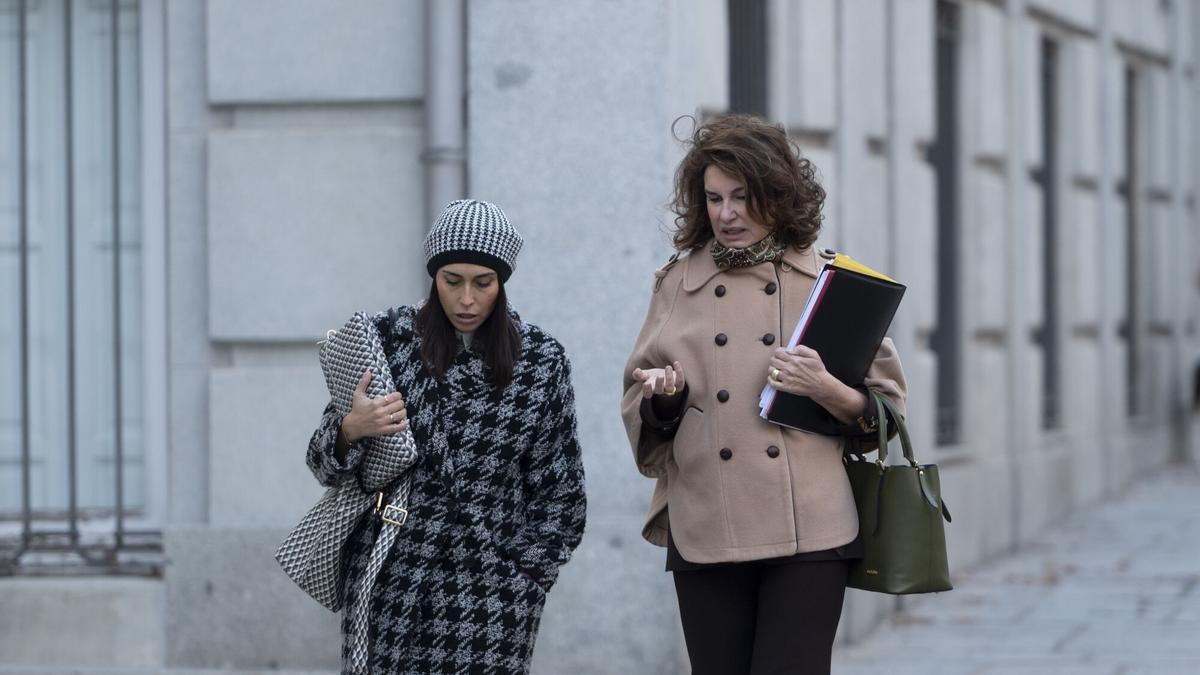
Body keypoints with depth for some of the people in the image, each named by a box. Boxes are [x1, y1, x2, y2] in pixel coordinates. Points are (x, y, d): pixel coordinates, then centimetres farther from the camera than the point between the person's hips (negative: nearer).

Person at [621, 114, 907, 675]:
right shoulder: (678, 283, 10)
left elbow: (885, 404, 7)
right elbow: (638, 407, 16)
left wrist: (828, 392, -12)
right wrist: (665, 395, -6)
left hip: (809, 535, -2)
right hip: (705, 535, 2)